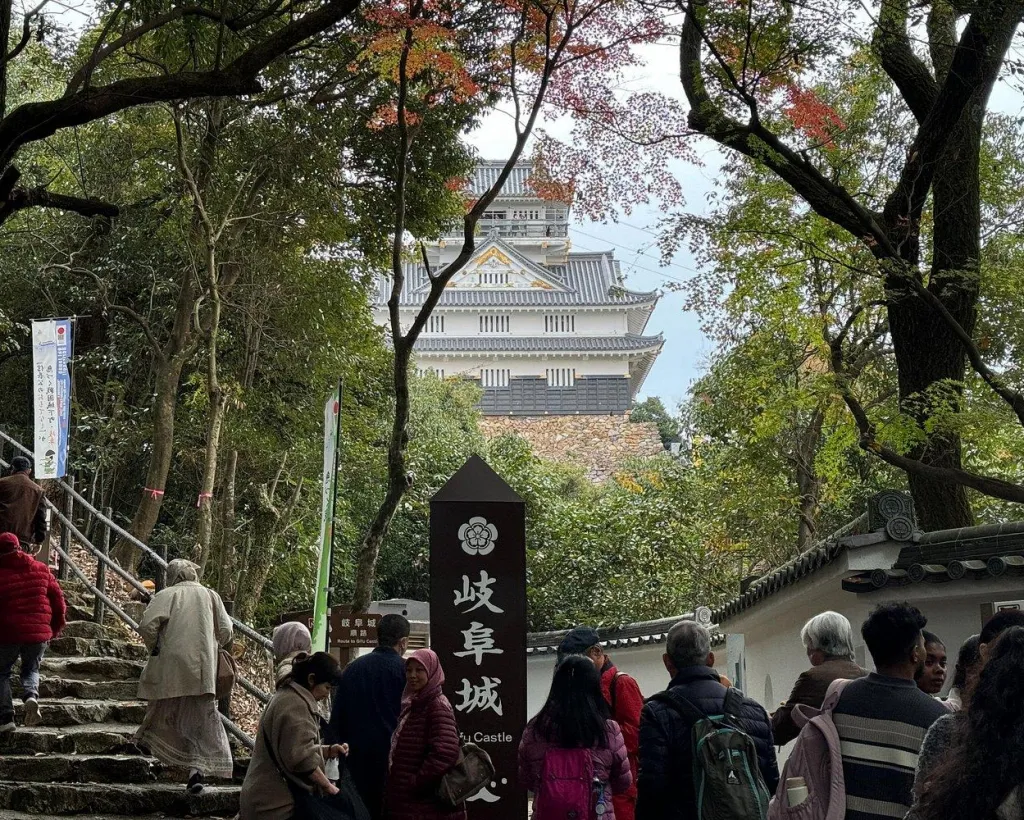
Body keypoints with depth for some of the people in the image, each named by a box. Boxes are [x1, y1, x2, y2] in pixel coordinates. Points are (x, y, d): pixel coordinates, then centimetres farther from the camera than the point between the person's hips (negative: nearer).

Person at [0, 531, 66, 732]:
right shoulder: (40, 569, 4)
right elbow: (58, 600, 6)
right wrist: (55, 629, 18)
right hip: (38, 633, 3)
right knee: (31, 669, 23)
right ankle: (31, 696, -8)